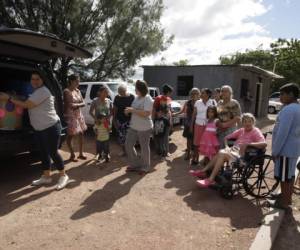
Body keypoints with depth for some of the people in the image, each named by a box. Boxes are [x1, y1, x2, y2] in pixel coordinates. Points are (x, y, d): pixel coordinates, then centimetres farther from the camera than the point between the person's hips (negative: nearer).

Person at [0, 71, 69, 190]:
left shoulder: (43, 91, -17)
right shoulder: (36, 91, 15)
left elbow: (26, 105, -18)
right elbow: (28, 105, 23)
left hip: (51, 127, -10)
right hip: (39, 129, 10)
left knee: (53, 153, -5)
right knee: (44, 153, 14)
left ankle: (63, 176, 11)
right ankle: (46, 177, 26)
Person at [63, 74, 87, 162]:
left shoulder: (78, 91, 9)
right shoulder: (66, 91, -13)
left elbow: (83, 103, 5)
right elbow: (70, 104, -22)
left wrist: (76, 105, -14)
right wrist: (79, 104, -6)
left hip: (79, 115, 7)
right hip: (70, 116, -7)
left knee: (81, 134, 10)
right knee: (70, 136, 2)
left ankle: (81, 154, 21)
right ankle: (72, 155, 13)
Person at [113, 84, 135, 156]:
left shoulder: (132, 97, -6)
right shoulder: (117, 98, 3)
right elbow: (115, 109, 7)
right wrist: (114, 119, 4)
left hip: (129, 120, -3)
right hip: (119, 120, 4)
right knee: (121, 136, 9)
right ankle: (123, 151, 27)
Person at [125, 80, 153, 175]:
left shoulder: (148, 99, -16)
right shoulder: (136, 97, 9)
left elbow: (146, 113, -26)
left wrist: (132, 110, -22)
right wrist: (129, 110, 0)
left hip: (144, 128, -8)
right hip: (133, 127, 8)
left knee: (144, 148, 5)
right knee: (128, 145, 9)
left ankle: (145, 167, 24)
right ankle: (135, 164, 26)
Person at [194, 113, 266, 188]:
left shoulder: (256, 131, 2)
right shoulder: (241, 130, 19)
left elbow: (264, 144, -17)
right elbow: (226, 138, 21)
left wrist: (247, 144, -25)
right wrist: (227, 146, 0)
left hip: (242, 155, -6)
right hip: (233, 150, 6)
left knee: (222, 154, -29)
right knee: (220, 153, -25)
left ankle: (210, 180, -27)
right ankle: (204, 171, -21)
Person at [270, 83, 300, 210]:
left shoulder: (288, 109, -21)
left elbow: (282, 133, -24)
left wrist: (275, 150, -17)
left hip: (285, 149, -10)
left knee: (284, 176, 3)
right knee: (289, 175, 19)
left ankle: (283, 202, 15)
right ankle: (287, 198, 32)